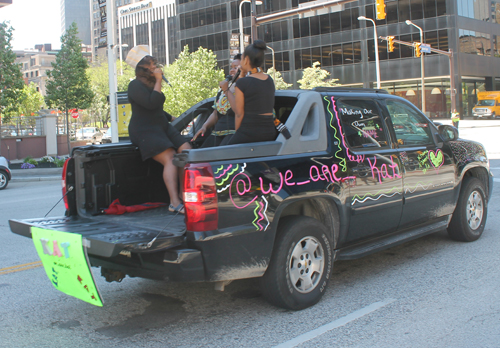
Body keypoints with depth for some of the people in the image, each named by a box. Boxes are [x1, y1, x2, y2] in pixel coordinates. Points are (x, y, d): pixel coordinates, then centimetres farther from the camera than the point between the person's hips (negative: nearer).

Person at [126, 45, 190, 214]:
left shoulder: (151, 84, 21)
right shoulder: (135, 85, -7)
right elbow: (151, 103, -23)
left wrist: (172, 118, 26)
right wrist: (158, 81, -14)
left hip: (162, 127, 9)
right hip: (144, 131, -8)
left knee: (187, 151, -13)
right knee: (170, 159, -27)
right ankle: (175, 202, -35)